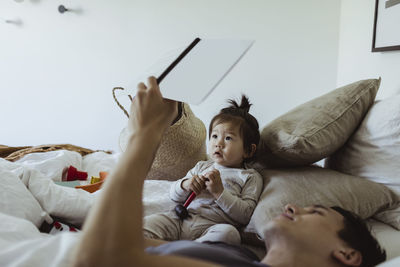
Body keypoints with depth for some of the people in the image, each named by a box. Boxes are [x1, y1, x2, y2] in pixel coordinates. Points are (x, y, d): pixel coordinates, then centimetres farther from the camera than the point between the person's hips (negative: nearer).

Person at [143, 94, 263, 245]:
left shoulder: (250, 177, 11)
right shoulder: (202, 166, 25)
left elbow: (245, 215, -2)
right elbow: (174, 195, 23)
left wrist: (219, 192, -11)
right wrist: (185, 184, 0)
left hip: (212, 226, -4)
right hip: (179, 219, 4)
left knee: (229, 233, -37)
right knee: (147, 222, -19)